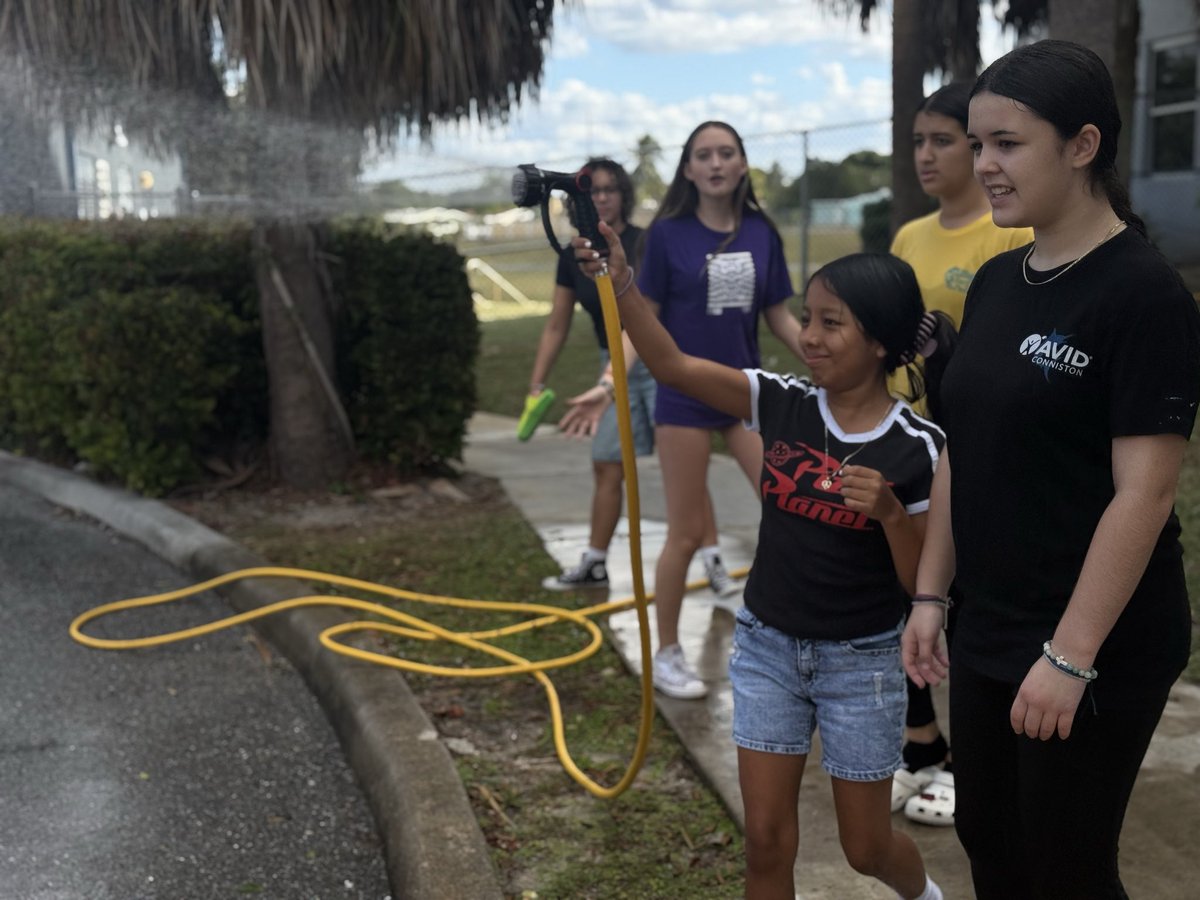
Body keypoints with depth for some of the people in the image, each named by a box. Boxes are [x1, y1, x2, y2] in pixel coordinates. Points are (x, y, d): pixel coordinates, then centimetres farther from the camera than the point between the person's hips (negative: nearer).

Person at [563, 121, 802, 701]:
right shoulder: (668, 233, -7)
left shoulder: (762, 234, 2)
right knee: (686, 534, 4)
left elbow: (779, 318, 9)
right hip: (685, 399, -3)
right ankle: (667, 654, 21)